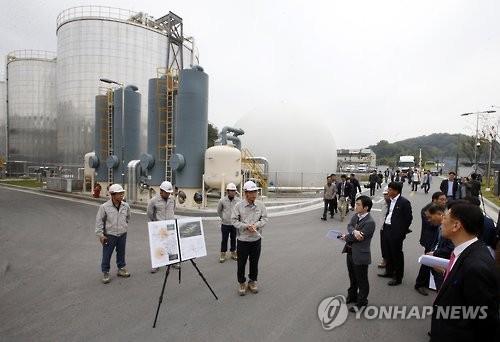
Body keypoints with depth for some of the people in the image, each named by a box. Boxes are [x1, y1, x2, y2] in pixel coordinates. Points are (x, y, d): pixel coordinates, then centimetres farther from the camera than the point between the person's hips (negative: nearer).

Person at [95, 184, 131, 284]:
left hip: (122, 234, 4)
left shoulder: (126, 206, -3)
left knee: (121, 253, 17)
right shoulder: (104, 207, -15)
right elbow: (99, 221, -8)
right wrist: (100, 234, -10)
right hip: (109, 235, -4)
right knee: (106, 255, 6)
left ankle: (121, 269, 34)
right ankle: (105, 273, 23)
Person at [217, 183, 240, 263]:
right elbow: (219, 211, 8)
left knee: (233, 239, 13)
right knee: (224, 239, 6)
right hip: (225, 224, -1)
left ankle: (233, 253, 28)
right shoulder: (222, 200, -7)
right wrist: (223, 218, 6)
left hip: (234, 224, 1)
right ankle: (222, 254, 20)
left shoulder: (238, 201, -7)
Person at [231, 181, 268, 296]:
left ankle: (253, 281, 35)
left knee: (254, 262, 14)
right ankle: (241, 283, 28)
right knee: (241, 263, 8)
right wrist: (246, 226, -20)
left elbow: (264, 219, 2)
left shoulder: (260, 205, -1)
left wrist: (256, 225, -16)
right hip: (242, 240, -2)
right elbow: (234, 220, -8)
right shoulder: (239, 206, -9)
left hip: (256, 239, 2)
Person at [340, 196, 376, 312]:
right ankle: (352, 296, 45)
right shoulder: (356, 216, 1)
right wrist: (354, 231, -28)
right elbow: (349, 226, -6)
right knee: (353, 278, 25)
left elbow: (359, 237, -25)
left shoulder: (370, 222, -24)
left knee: (362, 281, 12)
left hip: (360, 255, -8)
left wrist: (345, 237, -9)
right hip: (350, 252, 8)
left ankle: (362, 303, 31)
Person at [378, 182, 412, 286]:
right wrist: (385, 225, 8)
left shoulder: (404, 202, -15)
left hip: (396, 232, -8)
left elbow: (408, 218, -12)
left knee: (397, 254, 5)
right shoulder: (391, 201, 7)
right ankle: (389, 272, 37)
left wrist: (402, 232, -8)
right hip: (387, 230, 8)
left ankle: (398, 278, 19)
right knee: (389, 253, 20)